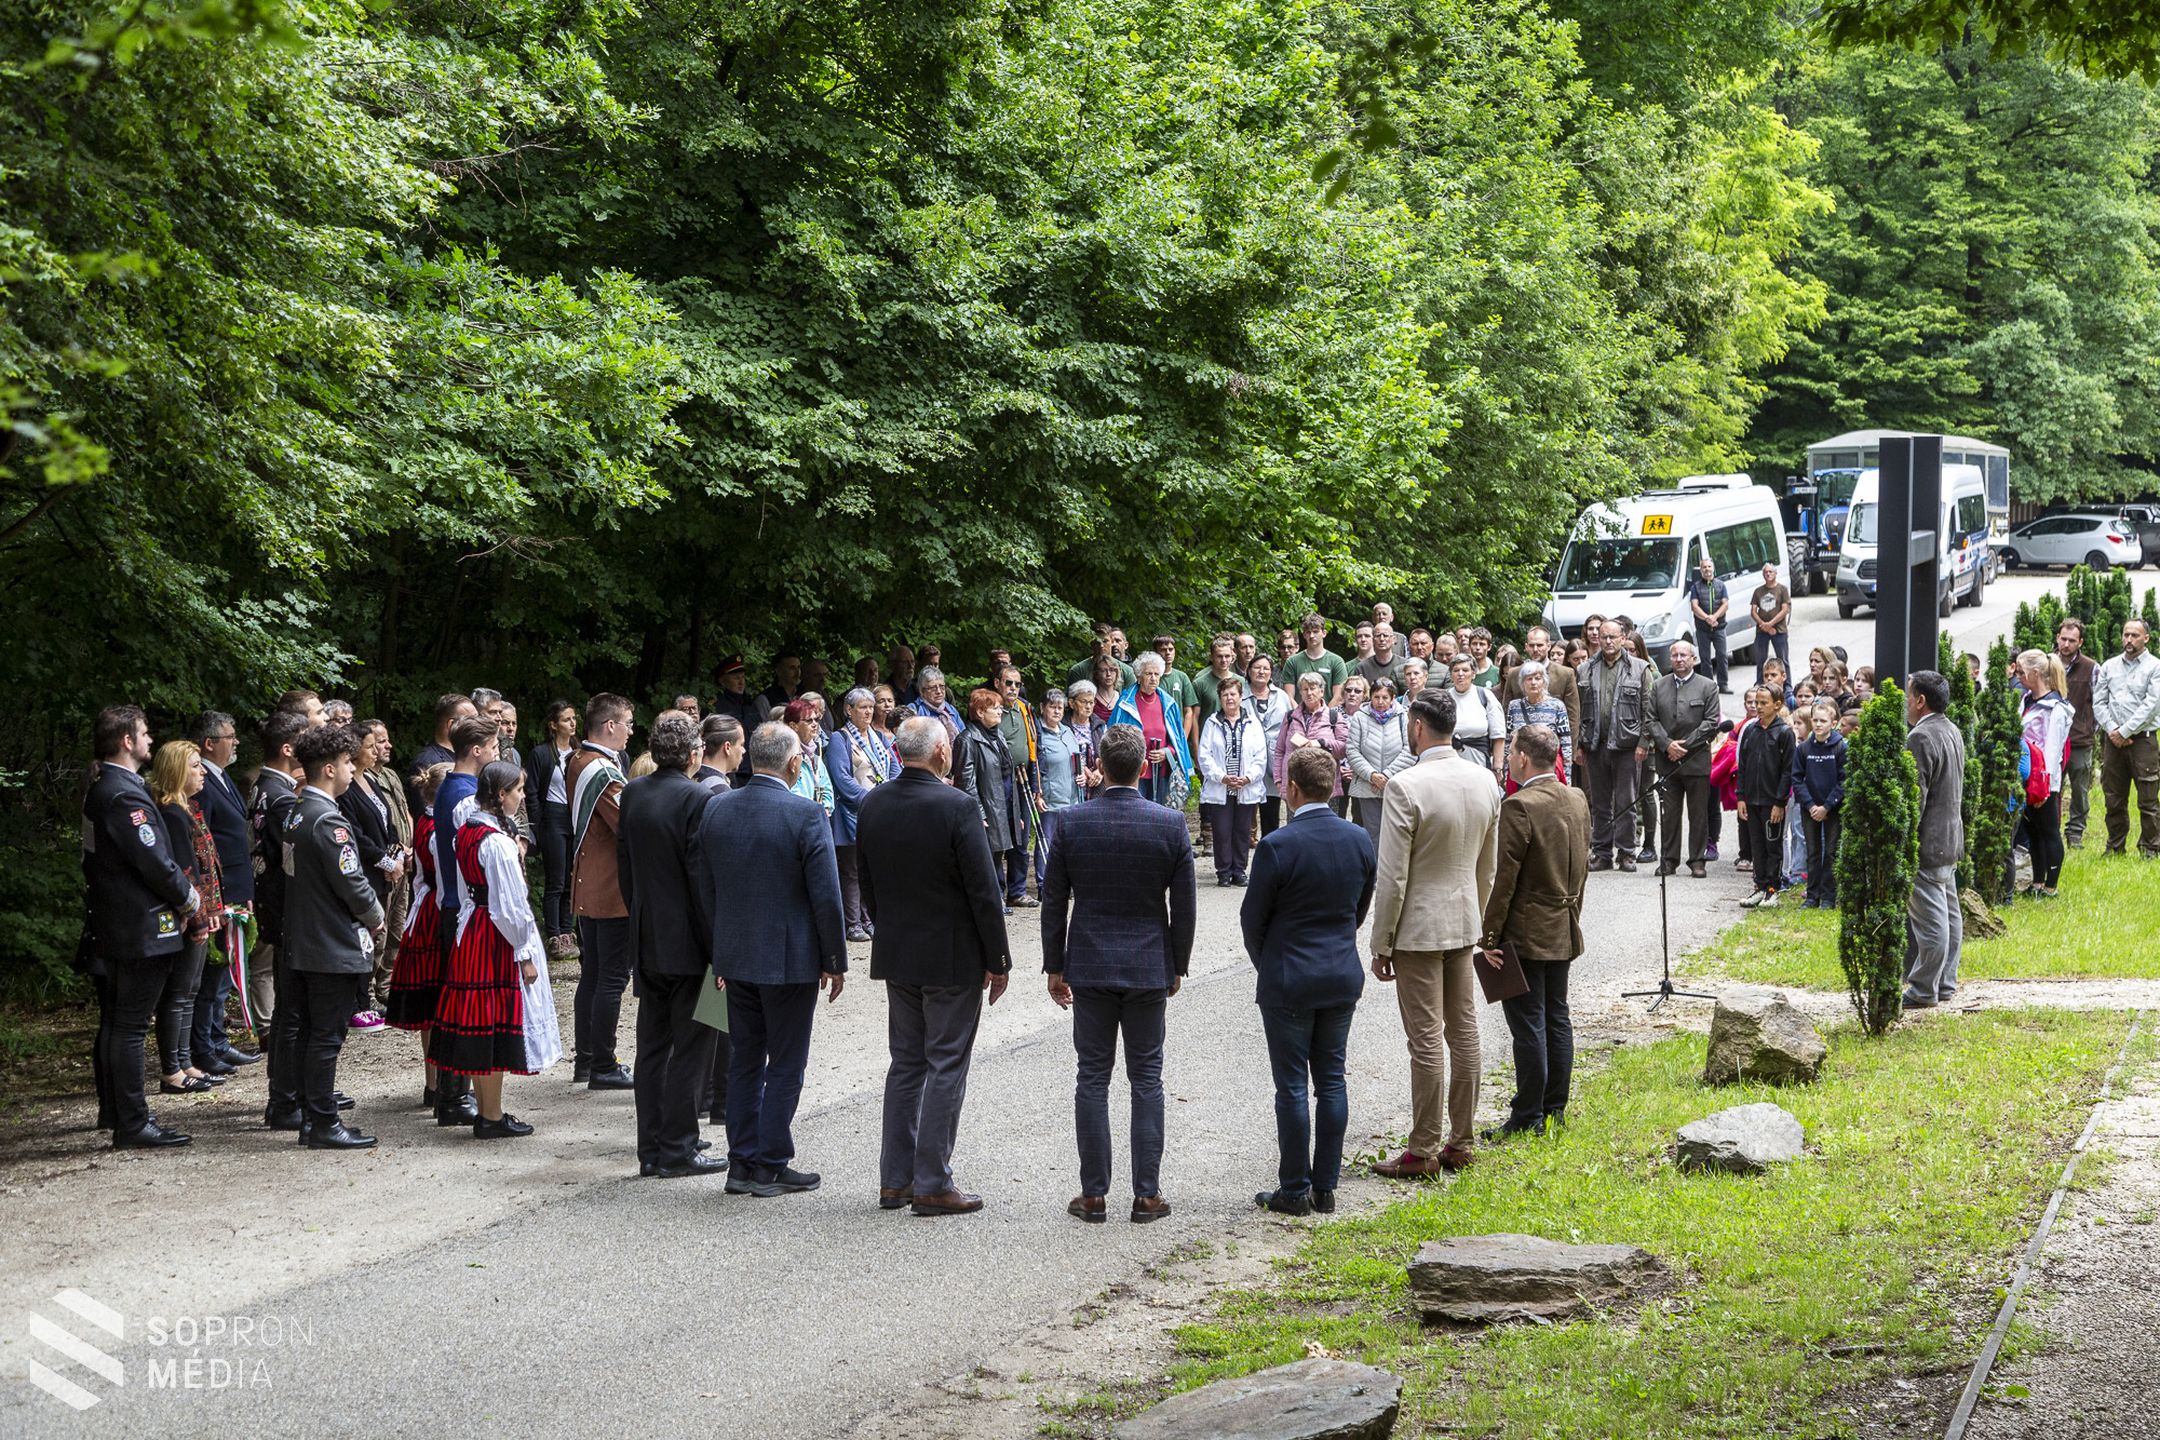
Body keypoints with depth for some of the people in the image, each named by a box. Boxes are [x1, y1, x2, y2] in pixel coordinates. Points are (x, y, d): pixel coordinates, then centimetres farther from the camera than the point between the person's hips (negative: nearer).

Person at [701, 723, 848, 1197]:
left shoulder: (716, 809, 1)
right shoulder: (806, 815, -16)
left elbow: (705, 888, 8)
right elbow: (826, 896, -14)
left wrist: (718, 954, 17)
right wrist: (835, 961, -4)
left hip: (734, 957, 5)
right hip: (790, 959, -5)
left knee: (744, 1061, 14)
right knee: (785, 1066, 4)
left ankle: (742, 1163, 18)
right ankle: (771, 1166, 8)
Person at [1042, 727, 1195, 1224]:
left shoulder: (1071, 825, -7)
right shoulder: (1171, 824, -7)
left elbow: (1054, 903, -1)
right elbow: (1183, 905, -1)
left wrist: (1055, 967, 10)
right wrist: (1177, 965, 12)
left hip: (1089, 967, 0)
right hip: (1149, 966, 0)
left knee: (1092, 1079, 6)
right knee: (1147, 1079, 7)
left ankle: (1094, 1195, 8)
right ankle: (1147, 1194, 7)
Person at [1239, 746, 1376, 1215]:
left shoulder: (1277, 847, -18)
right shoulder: (1360, 841, -1)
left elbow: (1253, 917, -7)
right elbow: (1361, 908, 10)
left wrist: (1266, 965, 11)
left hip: (1289, 982, -5)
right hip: (1344, 976, 5)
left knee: (1292, 1086, 2)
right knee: (1332, 1080, 11)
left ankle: (1294, 1191, 8)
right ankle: (1325, 1188, 15)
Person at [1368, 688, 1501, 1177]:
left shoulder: (1405, 787, -20)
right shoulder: (1485, 781, 2)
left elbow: (1392, 877, -17)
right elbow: (1489, 866, 11)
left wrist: (1381, 944, -9)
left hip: (1418, 928, -7)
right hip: (1464, 923, 7)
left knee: (1427, 1041, -2)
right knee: (1464, 1032, 12)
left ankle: (1423, 1152, 5)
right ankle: (1459, 1142, 20)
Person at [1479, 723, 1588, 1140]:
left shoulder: (1519, 807, -20)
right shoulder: (1577, 800, 6)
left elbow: (1504, 879, -19)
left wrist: (1489, 937, -14)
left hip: (1525, 934, -8)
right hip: (1564, 930, 8)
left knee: (1528, 1026, -3)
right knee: (1557, 1019, 14)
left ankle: (1528, 1118, 1)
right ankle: (1555, 1109, 21)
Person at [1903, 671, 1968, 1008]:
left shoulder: (1920, 737, -19)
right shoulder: (1952, 732, 12)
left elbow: (1915, 796, -22)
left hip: (1927, 841, -10)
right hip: (1951, 838, 10)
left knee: (1928, 918, -5)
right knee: (1949, 913, 14)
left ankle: (1923, 990, -1)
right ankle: (1945, 983, 22)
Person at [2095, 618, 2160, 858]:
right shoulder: (2109, 666, 13)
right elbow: (2099, 703, 9)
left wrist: (2125, 731, -11)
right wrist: (2112, 730, -6)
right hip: (2113, 739, 4)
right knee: (2113, 799, 8)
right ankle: (2115, 846, 18)